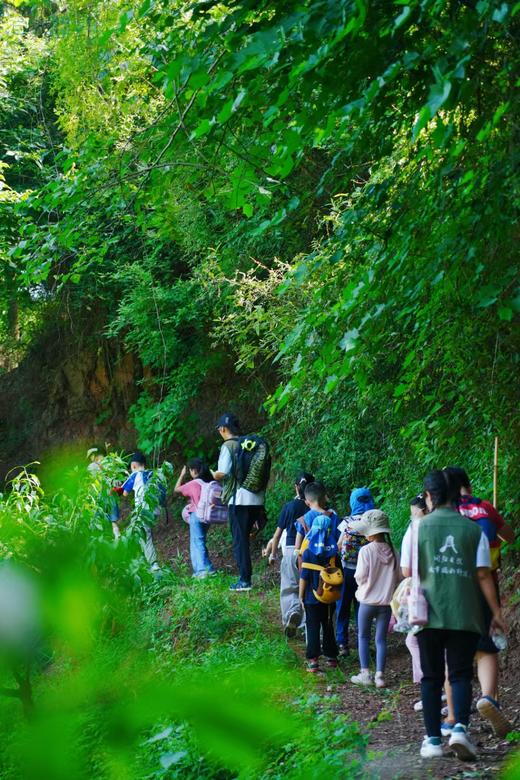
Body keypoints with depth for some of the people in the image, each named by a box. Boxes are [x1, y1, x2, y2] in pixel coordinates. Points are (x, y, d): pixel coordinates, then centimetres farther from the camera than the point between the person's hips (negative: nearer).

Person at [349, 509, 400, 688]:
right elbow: (398, 577, 3)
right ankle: (380, 675, 6)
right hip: (386, 601, 3)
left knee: (363, 636, 12)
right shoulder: (392, 552, -2)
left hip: (368, 600, -3)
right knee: (381, 638, 9)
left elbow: (360, 577, -13)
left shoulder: (366, 551, -15)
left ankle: (365, 674, 11)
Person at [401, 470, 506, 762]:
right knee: (461, 674, 7)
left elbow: (407, 571, 3)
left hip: (430, 614, 0)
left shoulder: (419, 528, 1)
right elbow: (483, 575, -1)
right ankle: (460, 729, -13)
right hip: (465, 614, 0)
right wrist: (496, 612, 4)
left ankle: (433, 739, 8)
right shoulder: (474, 530, 2)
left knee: (432, 677, 9)